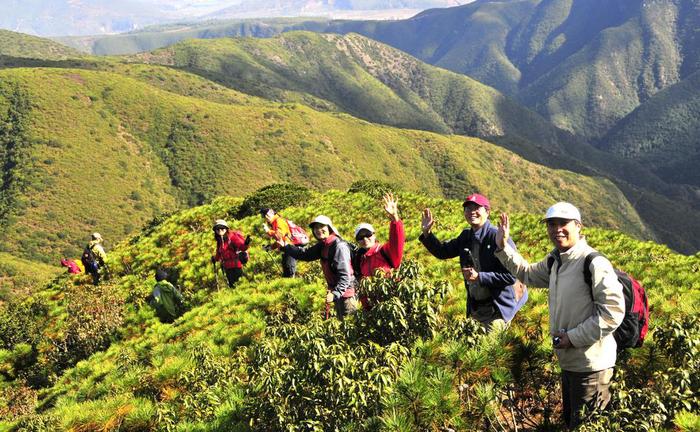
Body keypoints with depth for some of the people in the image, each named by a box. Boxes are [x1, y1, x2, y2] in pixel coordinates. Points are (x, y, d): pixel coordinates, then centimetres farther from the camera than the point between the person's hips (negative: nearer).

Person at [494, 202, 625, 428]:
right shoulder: (555, 261, 6)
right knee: (569, 420, 24)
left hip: (590, 365, -9)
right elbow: (527, 273, 23)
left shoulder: (594, 263, -22)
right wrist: (503, 248, 9)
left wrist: (574, 337, -23)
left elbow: (613, 311, -25)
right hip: (568, 361, 9)